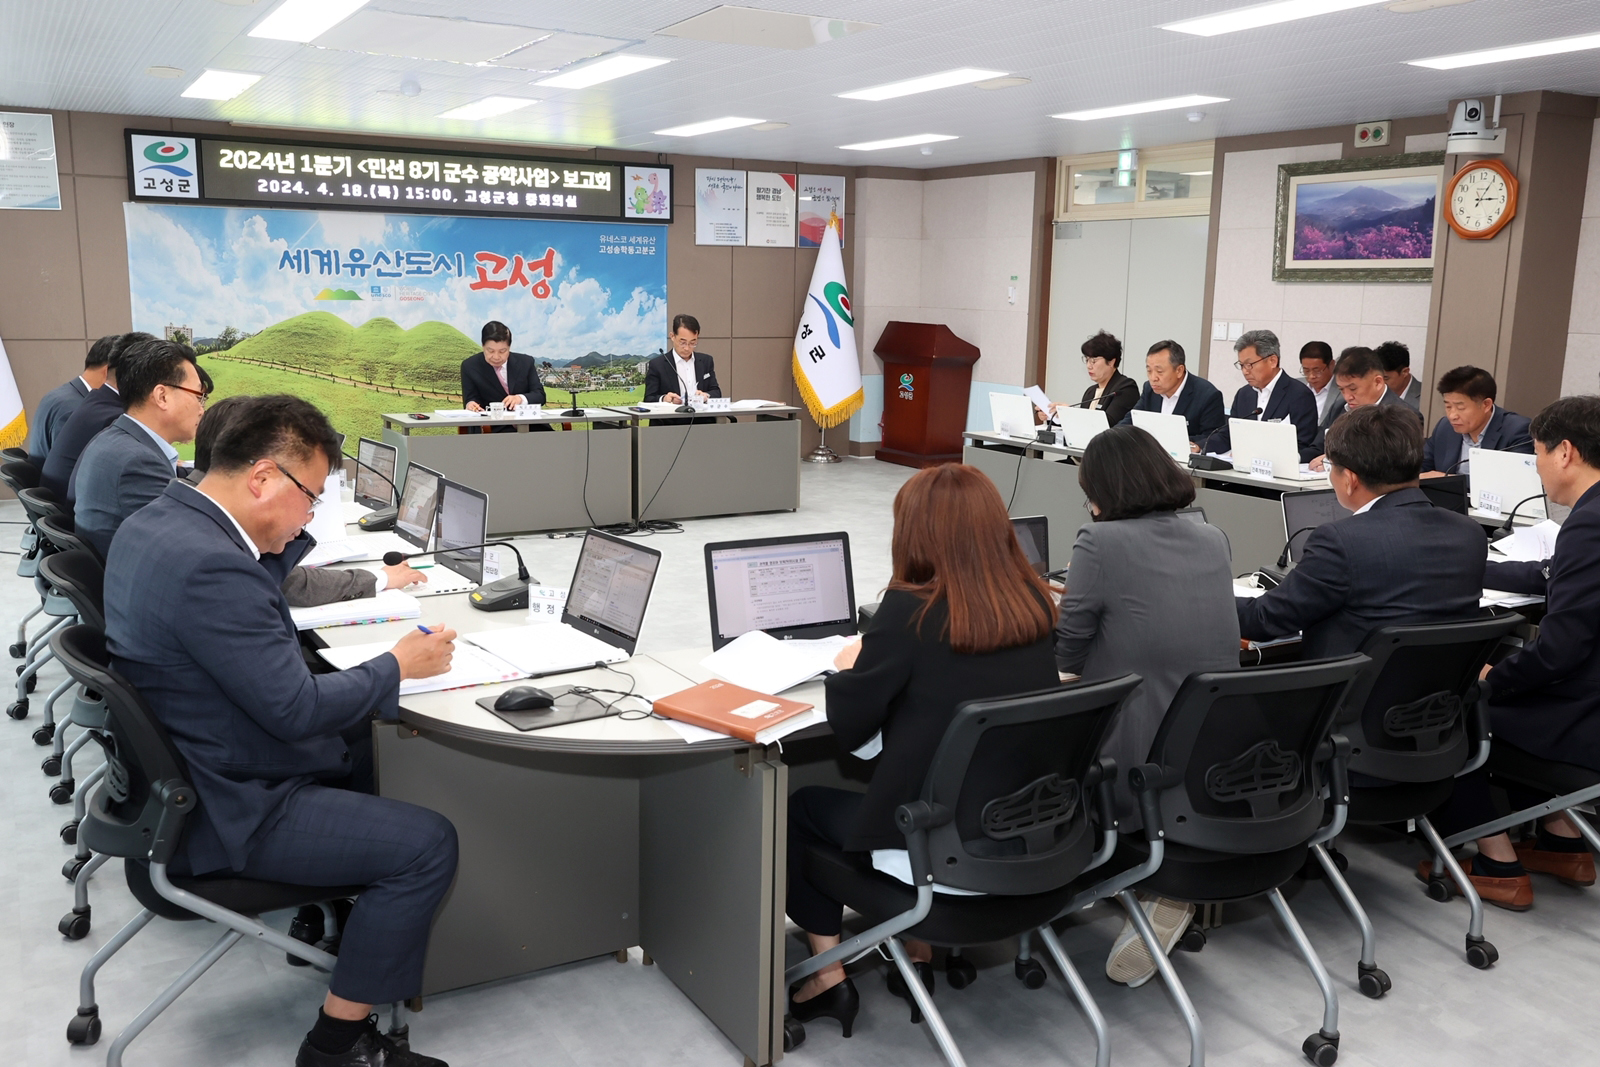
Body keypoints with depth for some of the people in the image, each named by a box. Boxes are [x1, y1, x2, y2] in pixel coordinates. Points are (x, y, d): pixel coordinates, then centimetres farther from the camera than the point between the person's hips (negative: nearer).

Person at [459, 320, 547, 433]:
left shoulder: (526, 362, 8)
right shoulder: (469, 366, 4)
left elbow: (540, 395, 3)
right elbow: (470, 398, 3)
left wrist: (521, 398, -19)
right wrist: (470, 404, -23)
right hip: (493, 429, -1)